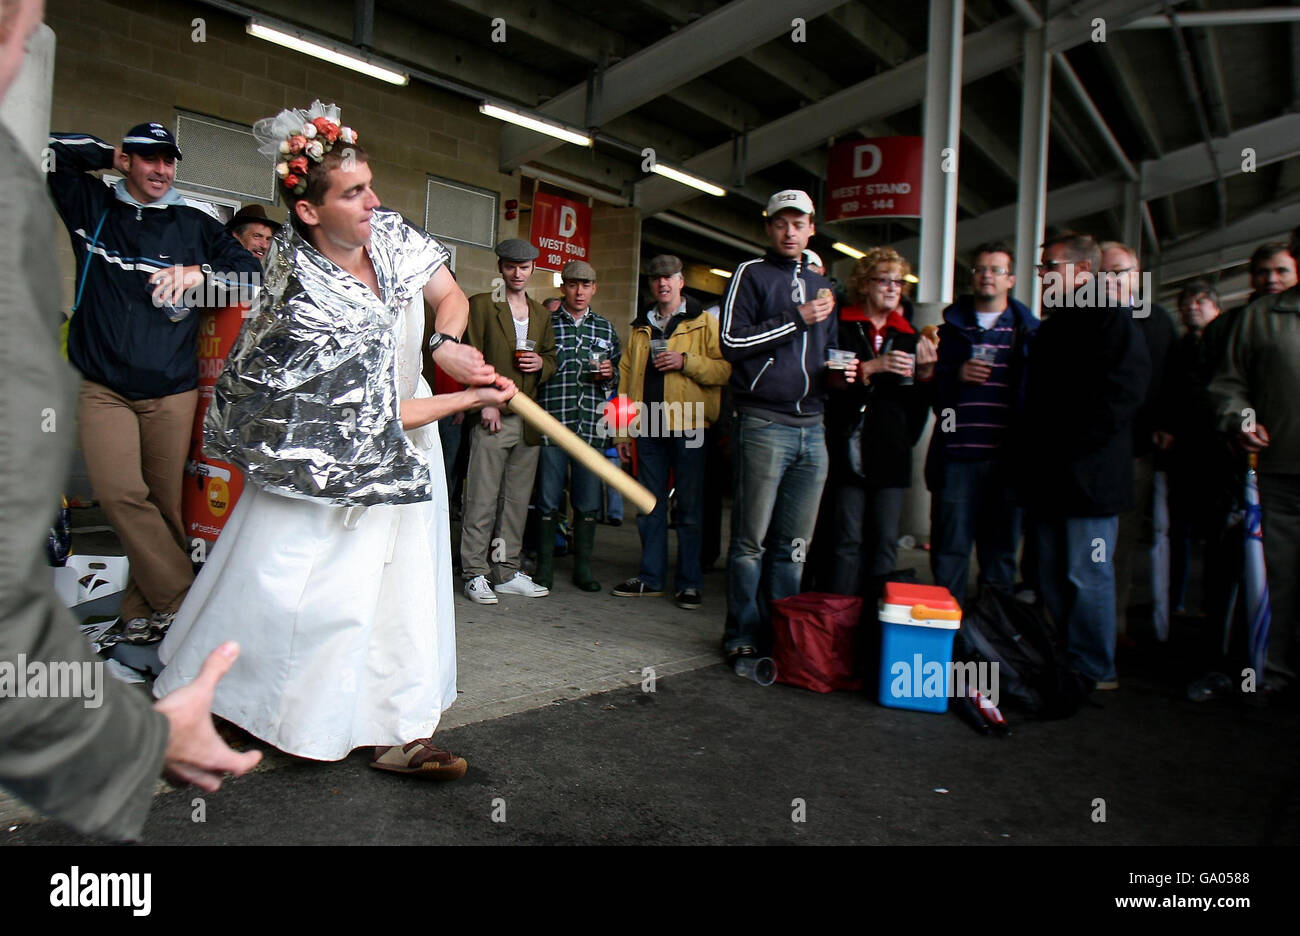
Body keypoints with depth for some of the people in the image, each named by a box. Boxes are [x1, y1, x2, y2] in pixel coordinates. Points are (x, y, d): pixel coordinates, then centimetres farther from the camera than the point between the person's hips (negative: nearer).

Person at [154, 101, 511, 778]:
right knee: (286, 586, 0)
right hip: (332, 455, -6)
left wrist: (446, 345, -19)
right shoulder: (307, 305, -28)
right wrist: (470, 398, -18)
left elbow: (450, 296, 4)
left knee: (398, 585, 4)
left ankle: (394, 732, 13)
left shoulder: (389, 233, -9)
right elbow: (370, 415, -24)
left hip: (401, 447, 6)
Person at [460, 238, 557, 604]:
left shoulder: (541, 314, 19)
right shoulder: (480, 305, 3)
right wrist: (485, 402, -13)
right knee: (482, 501, -4)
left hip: (529, 421, 5)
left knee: (517, 501, 9)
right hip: (493, 417, -5)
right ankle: (475, 574, 4)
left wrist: (542, 363, 2)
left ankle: (508, 571, 17)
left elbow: (551, 357, 25)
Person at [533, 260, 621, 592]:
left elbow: (617, 375, 20)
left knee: (588, 502, 7)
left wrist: (610, 375, -2)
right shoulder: (546, 323, 5)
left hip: (592, 426, 3)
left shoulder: (605, 328, 15)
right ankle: (544, 568, 14)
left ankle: (583, 568, 18)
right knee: (548, 500, 3)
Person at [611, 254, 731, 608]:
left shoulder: (704, 323, 4)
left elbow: (726, 368, -5)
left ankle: (689, 583, 11)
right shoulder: (640, 327, 17)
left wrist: (686, 361, -17)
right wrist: (623, 432, 11)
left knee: (689, 508, 1)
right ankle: (650, 578, 19)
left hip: (688, 426, -4)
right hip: (648, 427, 4)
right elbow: (626, 378, 16)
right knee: (649, 506, 9)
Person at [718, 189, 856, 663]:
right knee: (751, 540, -2)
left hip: (812, 428, 6)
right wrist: (795, 319, -10)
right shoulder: (751, 274, 4)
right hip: (762, 424, -6)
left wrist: (840, 372, 9)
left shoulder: (822, 286, 23)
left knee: (795, 545, 8)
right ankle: (742, 636, 9)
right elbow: (731, 341, -8)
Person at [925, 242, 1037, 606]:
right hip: (956, 455, 0)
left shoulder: (1030, 331, 12)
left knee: (1001, 551, 5)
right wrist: (956, 376, -8)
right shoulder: (951, 326, 16)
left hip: (1007, 456, 0)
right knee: (950, 548, 0)